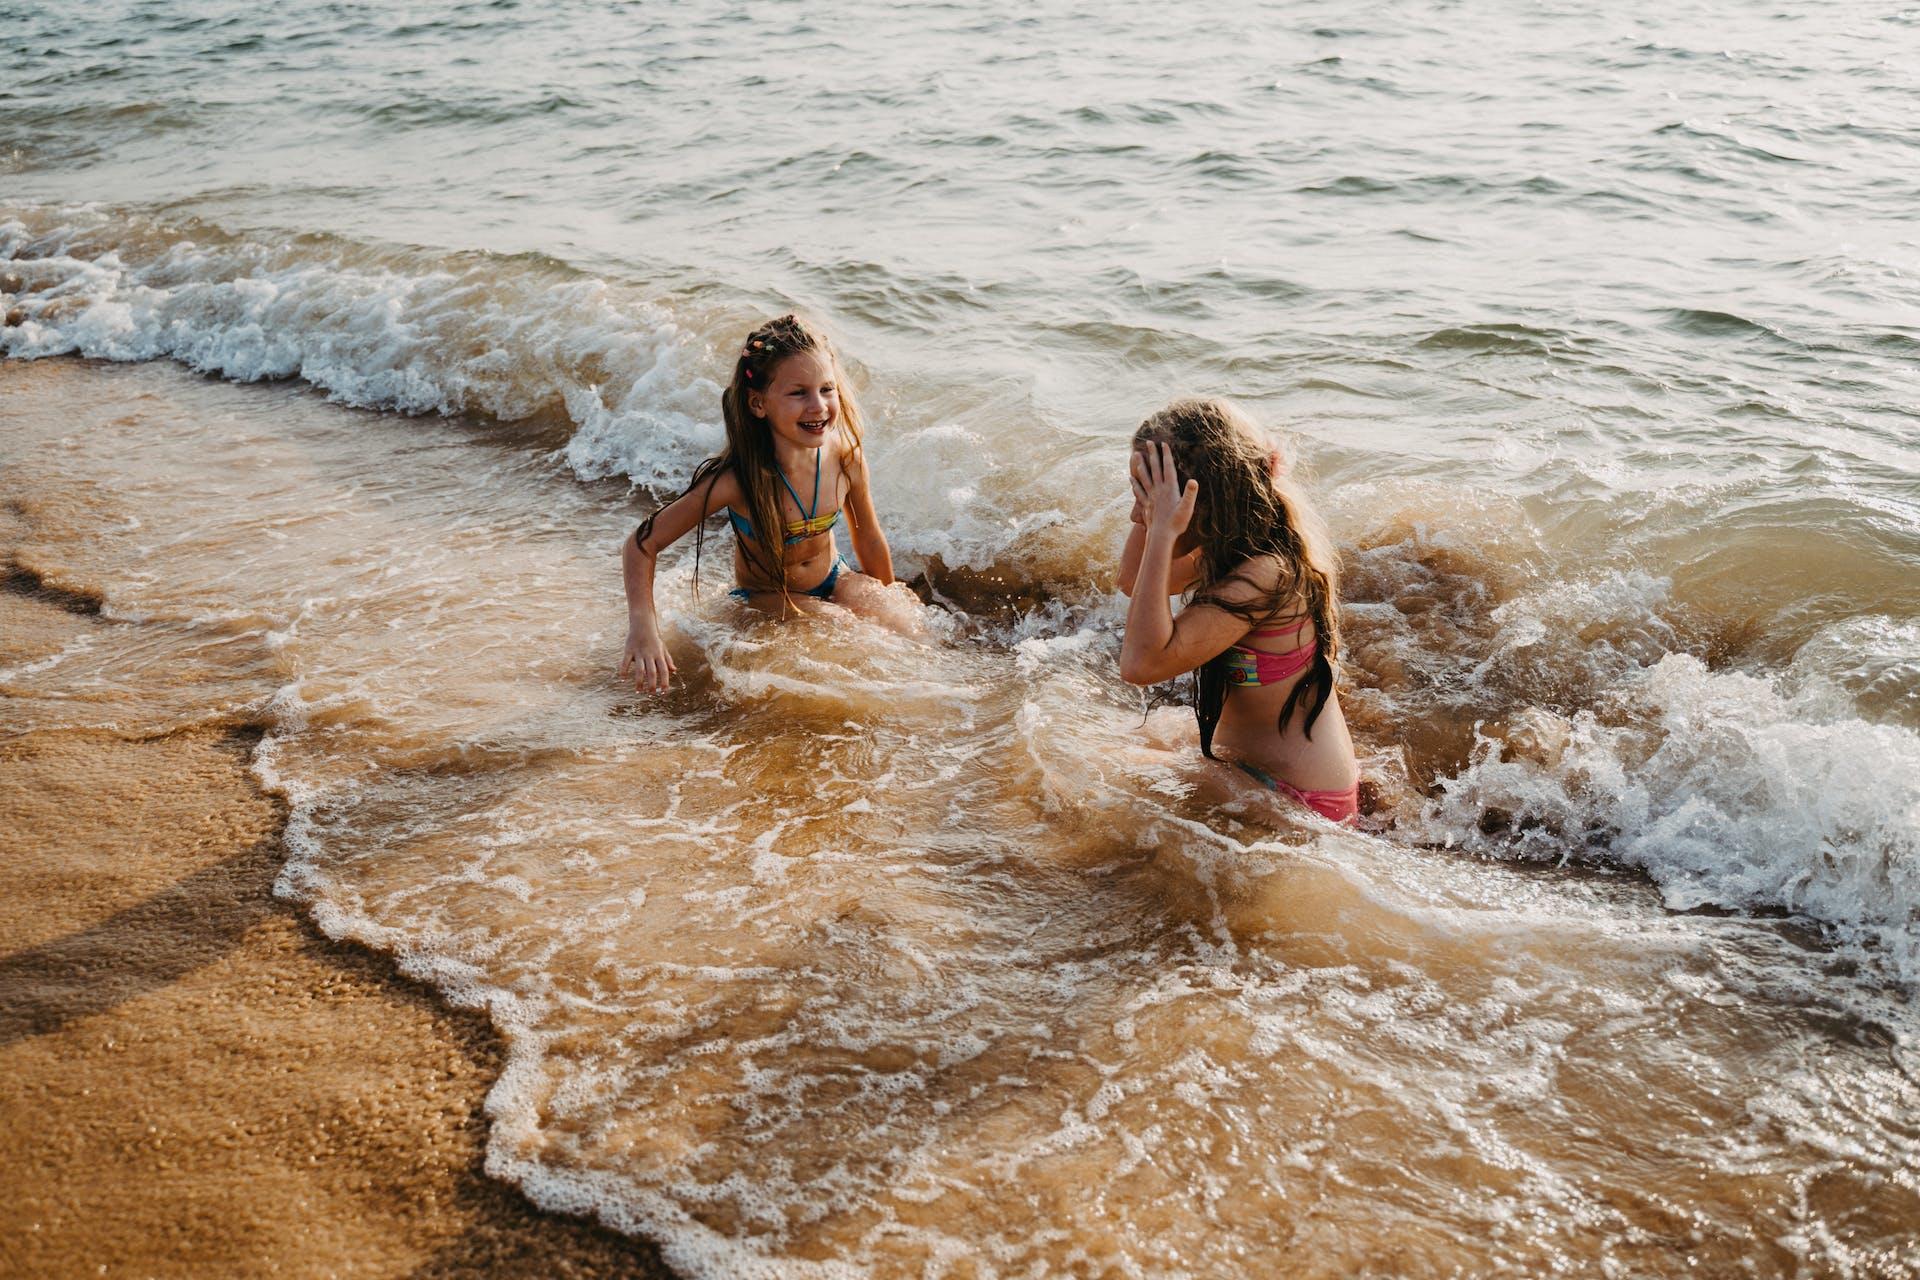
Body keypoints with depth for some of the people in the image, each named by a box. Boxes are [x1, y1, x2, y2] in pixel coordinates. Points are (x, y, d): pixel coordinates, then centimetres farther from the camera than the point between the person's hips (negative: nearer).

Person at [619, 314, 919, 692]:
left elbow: (868, 537, -1)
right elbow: (642, 544, -27)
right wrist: (643, 630, -41)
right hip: (767, 599, -3)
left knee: (902, 624, -20)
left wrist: (889, 597, 12)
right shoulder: (737, 479, -32)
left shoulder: (845, 454, -21)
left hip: (834, 580, 4)